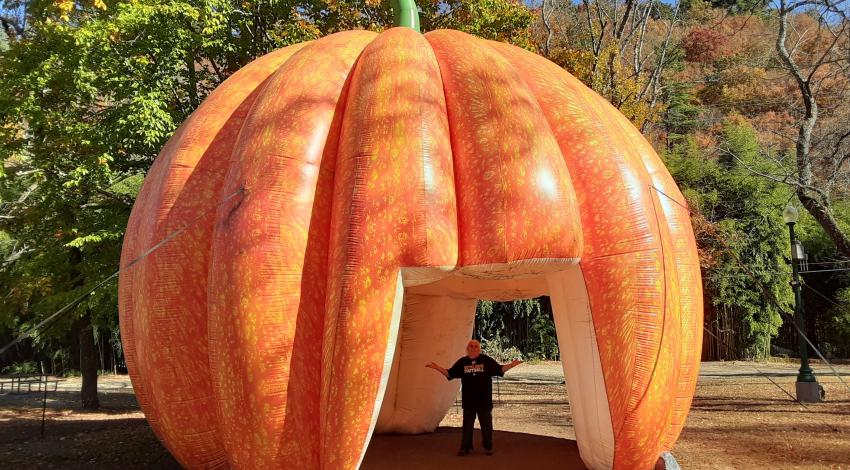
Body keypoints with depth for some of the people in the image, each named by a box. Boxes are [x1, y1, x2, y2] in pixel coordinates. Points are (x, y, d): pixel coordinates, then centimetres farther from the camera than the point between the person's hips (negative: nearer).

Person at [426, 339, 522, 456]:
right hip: (468, 401, 2)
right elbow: (450, 373, 8)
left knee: (486, 424, 7)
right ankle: (466, 447, 17)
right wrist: (436, 367, 0)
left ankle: (488, 447, 19)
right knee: (467, 425, 8)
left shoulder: (487, 360, -1)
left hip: (484, 400, -1)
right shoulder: (462, 362, 5)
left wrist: (512, 365, -13)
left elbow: (500, 369, 1)